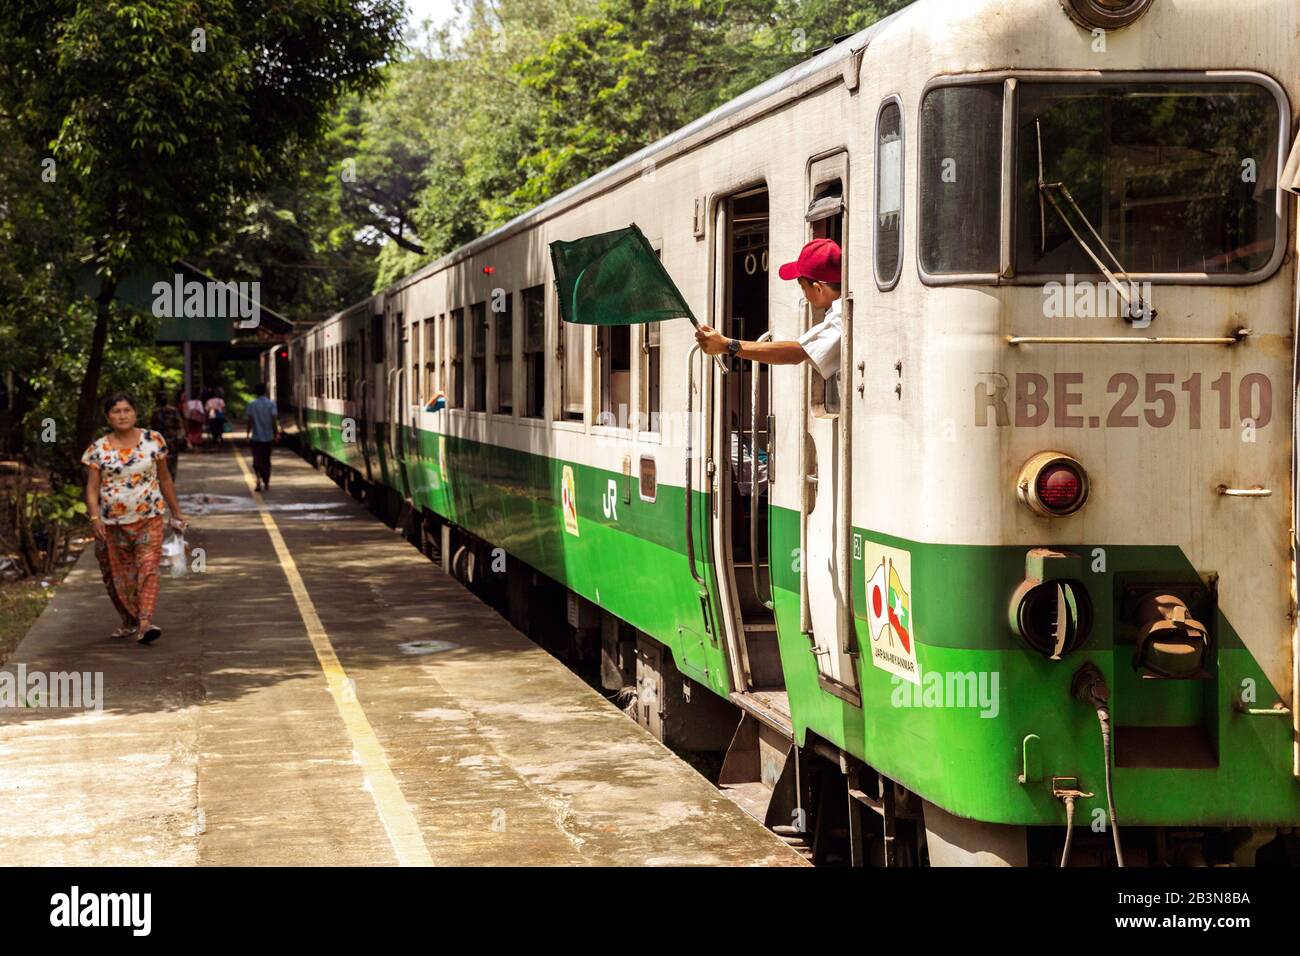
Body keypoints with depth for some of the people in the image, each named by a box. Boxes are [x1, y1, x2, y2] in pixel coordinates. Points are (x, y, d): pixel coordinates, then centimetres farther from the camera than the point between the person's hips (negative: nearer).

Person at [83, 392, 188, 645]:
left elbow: (164, 479, 9)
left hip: (149, 519, -1)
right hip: (113, 523, 1)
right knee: (120, 576, 9)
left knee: (148, 568, -15)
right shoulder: (98, 449, 0)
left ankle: (145, 623, -22)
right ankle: (129, 621, 27)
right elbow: (92, 488, -2)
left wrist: (176, 512, 11)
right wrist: (94, 517, -17)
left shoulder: (153, 440, 1)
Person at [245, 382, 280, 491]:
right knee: (266, 461, 14)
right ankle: (266, 483, 19)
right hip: (268, 437, 1)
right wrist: (276, 434, 0)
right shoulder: (271, 404, -4)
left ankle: (259, 478, -23)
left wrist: (248, 435, 4)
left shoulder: (251, 404, -5)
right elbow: (274, 420, -7)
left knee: (257, 460, 2)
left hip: (256, 437, -1)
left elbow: (250, 421, -5)